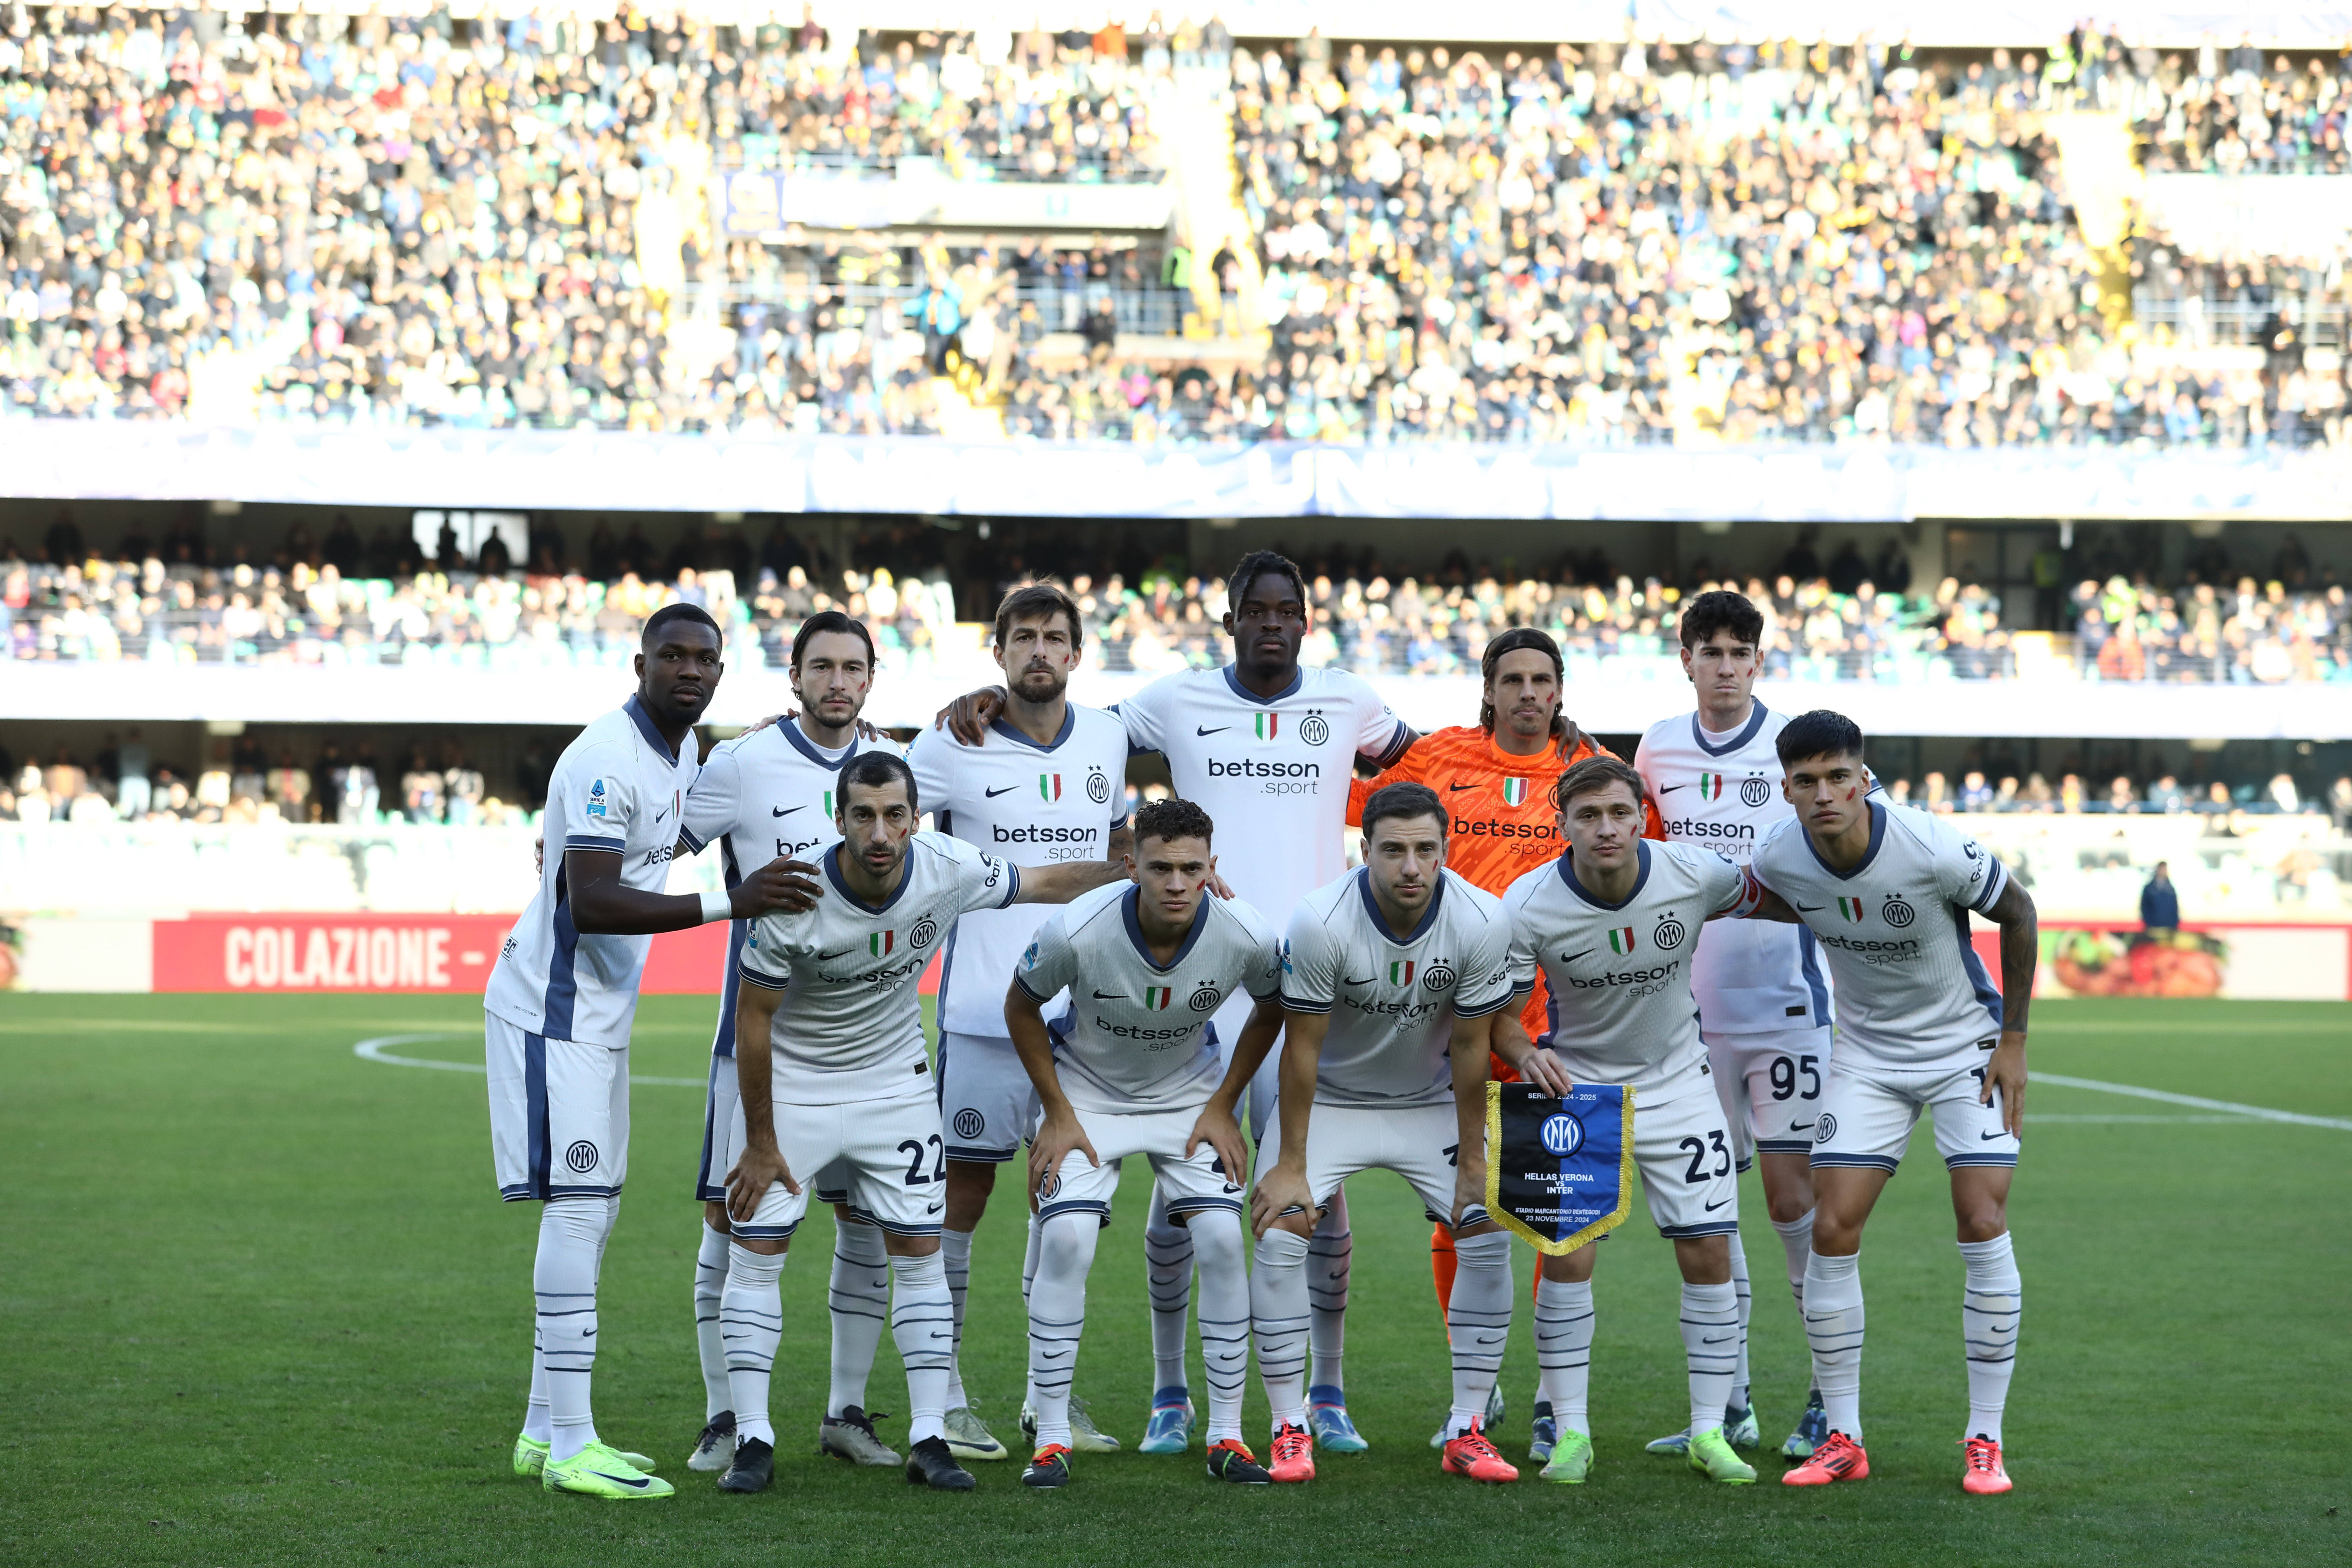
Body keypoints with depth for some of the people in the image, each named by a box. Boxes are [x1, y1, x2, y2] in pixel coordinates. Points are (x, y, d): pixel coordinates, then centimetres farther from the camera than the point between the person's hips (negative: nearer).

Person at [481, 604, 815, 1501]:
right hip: (555, 1010, -10)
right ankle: (570, 1443, -11)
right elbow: (590, 901, -28)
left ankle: (546, 1430, 19)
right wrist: (728, 905, -31)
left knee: (593, 1211, 12)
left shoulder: (682, 755, 11)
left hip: (600, 1012, 10)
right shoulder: (608, 762, -20)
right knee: (578, 1207, -12)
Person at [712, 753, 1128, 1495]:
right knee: (756, 1250, -6)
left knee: (919, 1250, 0)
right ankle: (753, 1442, 0)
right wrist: (760, 1142, -12)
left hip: (895, 1083, 3)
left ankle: (929, 1440, 5)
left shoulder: (949, 870, -20)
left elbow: (1041, 884, 2)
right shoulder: (798, 899, -28)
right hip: (790, 1082, -3)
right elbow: (753, 1017, -17)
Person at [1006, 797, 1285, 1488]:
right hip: (1087, 1092, -1)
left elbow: (1272, 1011, -1)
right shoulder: (1078, 930, -30)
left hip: (1187, 1094, 2)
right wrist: (1056, 1114, -8)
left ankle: (1227, 1436, -1)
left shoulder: (1247, 937, -25)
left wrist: (1223, 1107, -2)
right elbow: (1021, 1007, -8)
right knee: (1065, 1240, -18)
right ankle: (1052, 1438, -7)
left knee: (1222, 1239, -14)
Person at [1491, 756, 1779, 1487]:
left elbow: (1757, 901, 8)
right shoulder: (1527, 906, -21)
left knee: (1709, 1254, -2)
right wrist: (1526, 1054, -28)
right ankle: (1571, 1434, 2)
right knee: (1566, 1254, -11)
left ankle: (1709, 1433, 9)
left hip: (1678, 1083, 2)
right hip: (1575, 1084, -2)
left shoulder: (1694, 874, -16)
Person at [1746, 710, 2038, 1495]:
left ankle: (1985, 1441, -3)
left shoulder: (1934, 851, -27)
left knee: (1983, 1226, -13)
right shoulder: (1779, 860, -17)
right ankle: (1843, 1439, 4)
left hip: (1967, 1045, -3)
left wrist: (2013, 1039, -7)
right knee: (1833, 1230, -6)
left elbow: (2018, 913, -9)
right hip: (1866, 1055, 3)